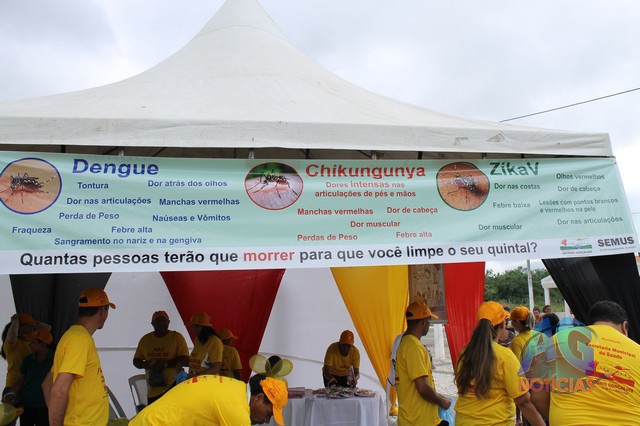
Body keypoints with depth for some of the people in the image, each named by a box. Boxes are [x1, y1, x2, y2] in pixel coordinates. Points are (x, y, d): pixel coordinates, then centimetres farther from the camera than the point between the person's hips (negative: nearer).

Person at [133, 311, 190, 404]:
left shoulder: (177, 337, -2)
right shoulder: (145, 339, 10)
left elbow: (186, 361, -8)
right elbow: (136, 361, 15)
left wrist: (166, 363, -20)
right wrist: (147, 364, -7)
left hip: (173, 387, -4)